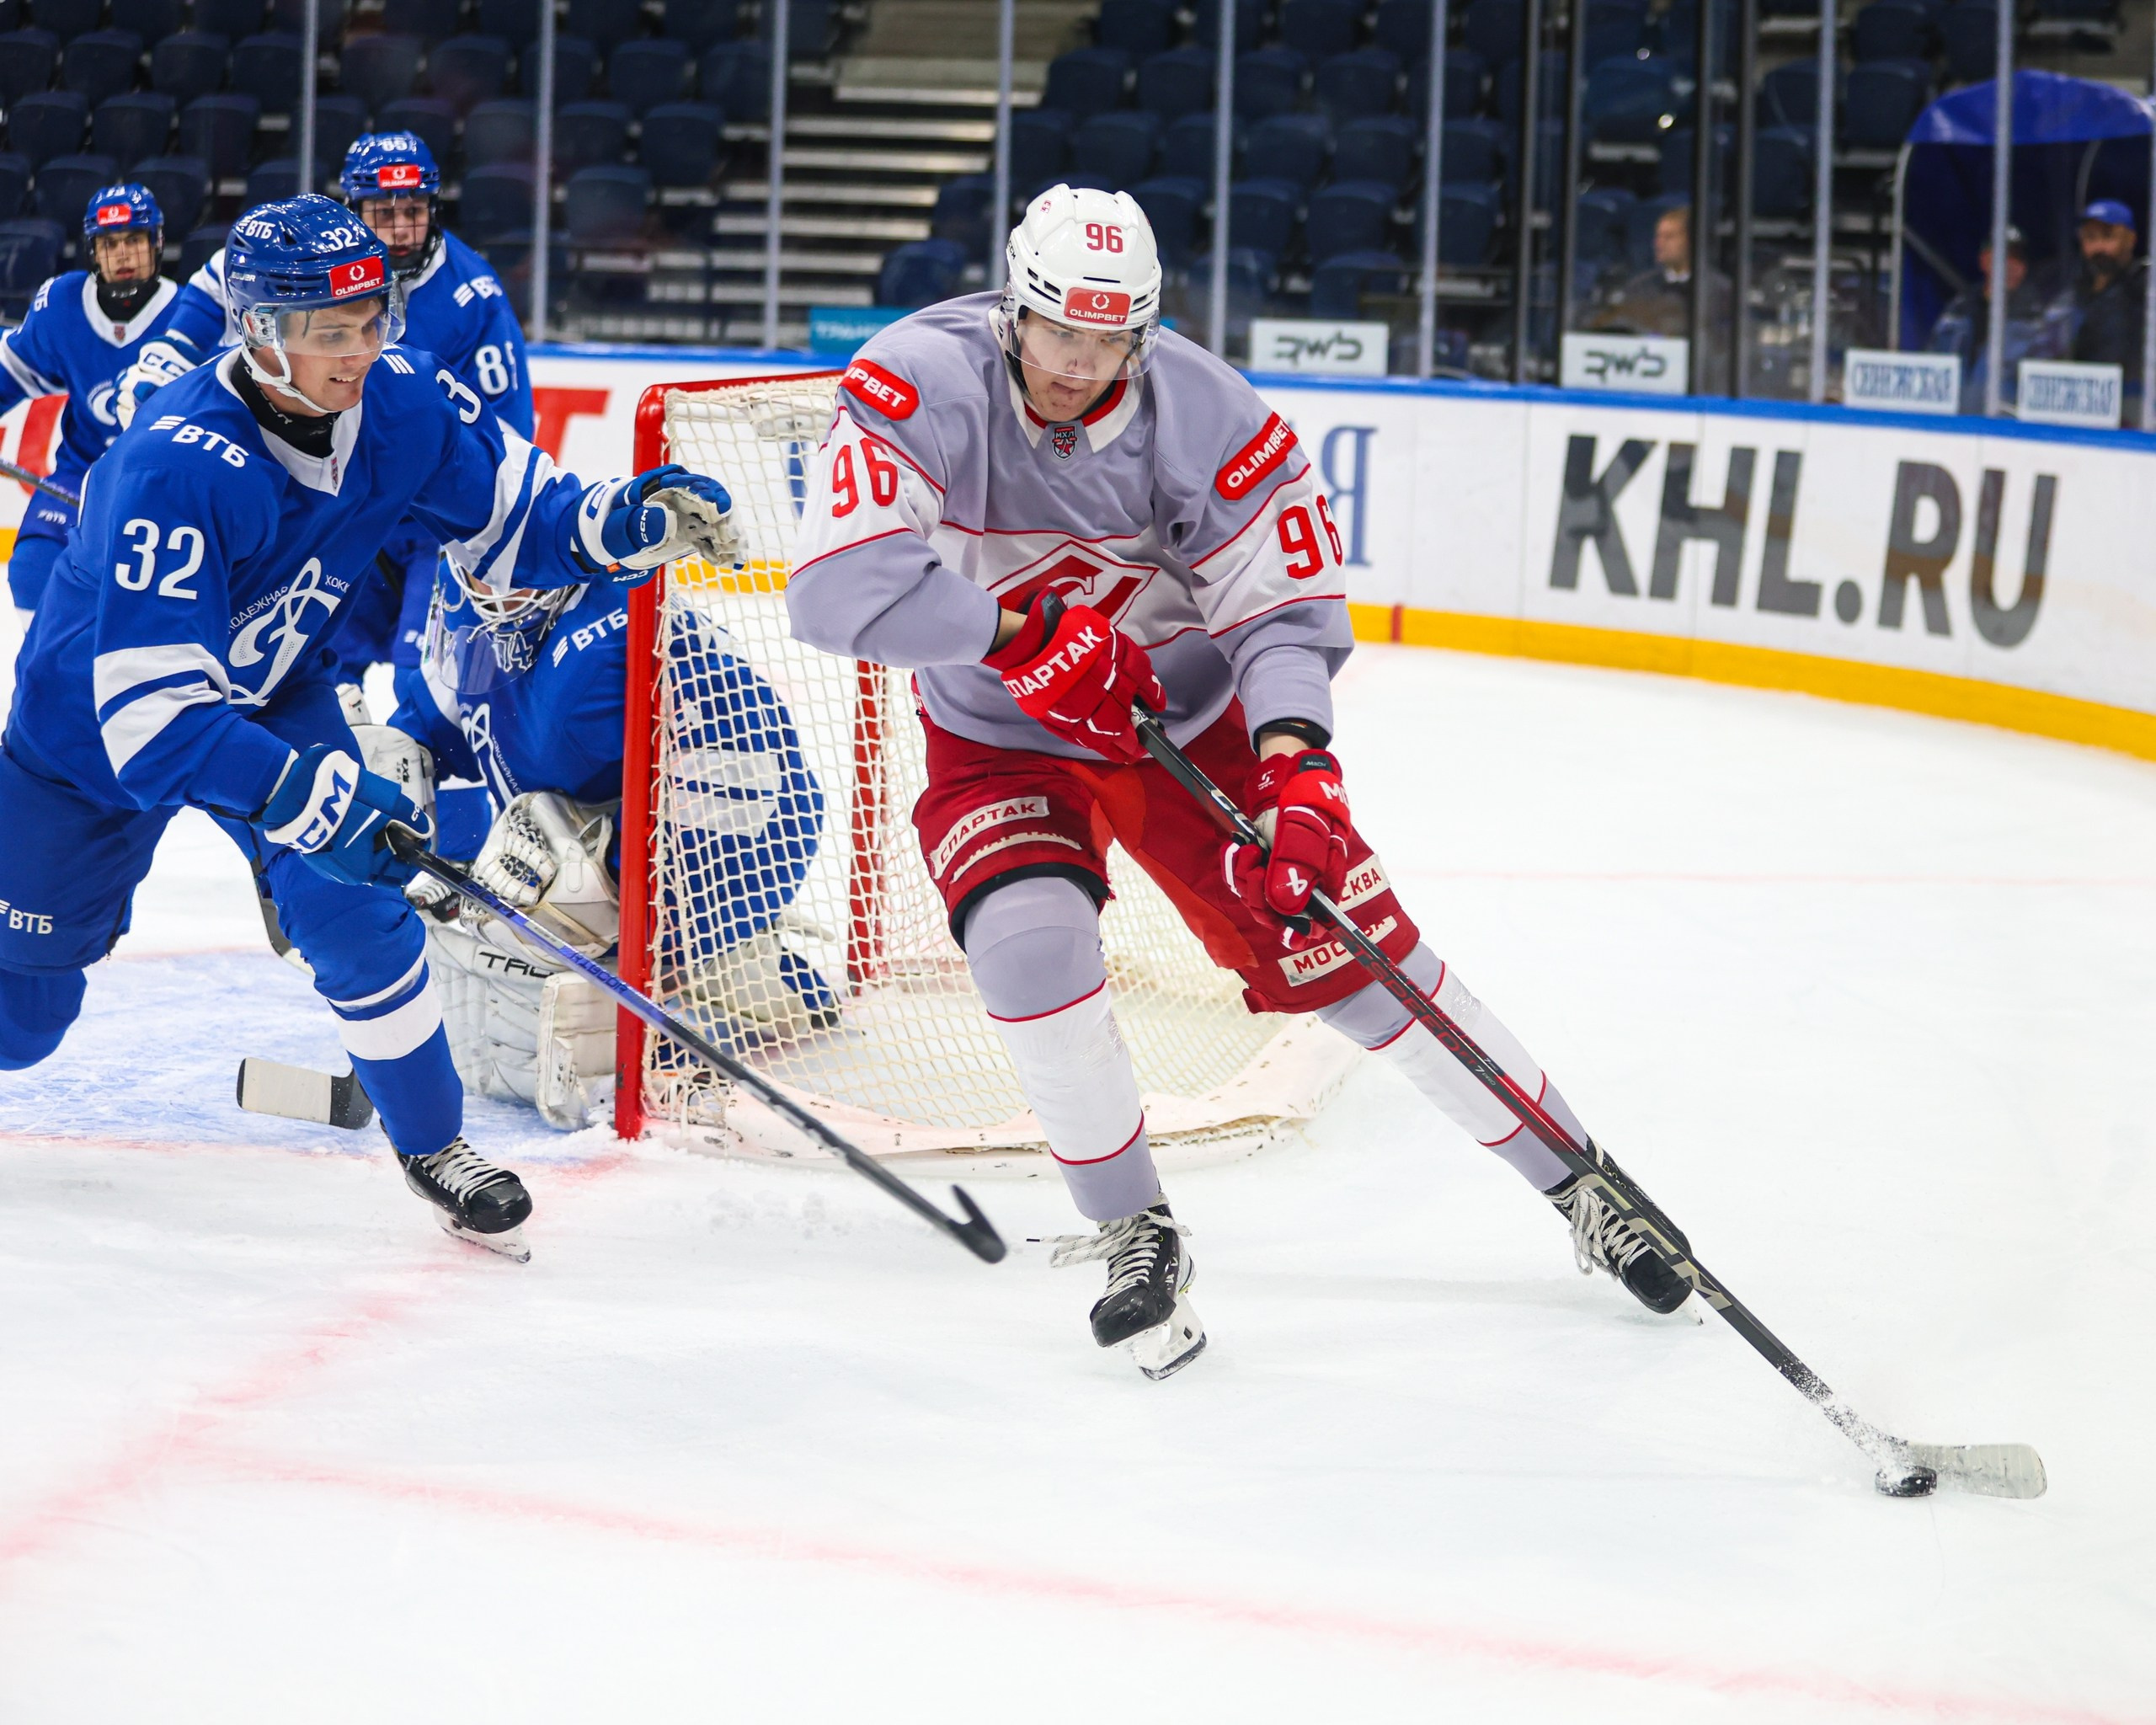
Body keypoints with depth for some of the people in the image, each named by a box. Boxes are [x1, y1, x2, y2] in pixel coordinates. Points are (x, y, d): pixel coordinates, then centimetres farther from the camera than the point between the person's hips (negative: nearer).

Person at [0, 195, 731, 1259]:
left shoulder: (400, 403, -21)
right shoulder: (177, 470, -39)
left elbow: (512, 520, -6)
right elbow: (146, 708, -41)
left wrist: (617, 523, -27)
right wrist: (306, 794, -51)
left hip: (274, 694, 4)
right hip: (93, 724, -4)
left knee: (351, 908, -18)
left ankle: (434, 1145, 0)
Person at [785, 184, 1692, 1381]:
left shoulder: (1204, 414, -21)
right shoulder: (919, 387, -26)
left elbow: (1286, 608, -18)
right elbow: (840, 591, -35)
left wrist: (1297, 771, -35)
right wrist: (1027, 633, -37)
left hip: (1192, 717, 1)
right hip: (1000, 739, -1)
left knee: (1350, 954, -2)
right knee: (1029, 943, -28)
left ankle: (1579, 1189, 13)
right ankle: (1134, 1236, -8)